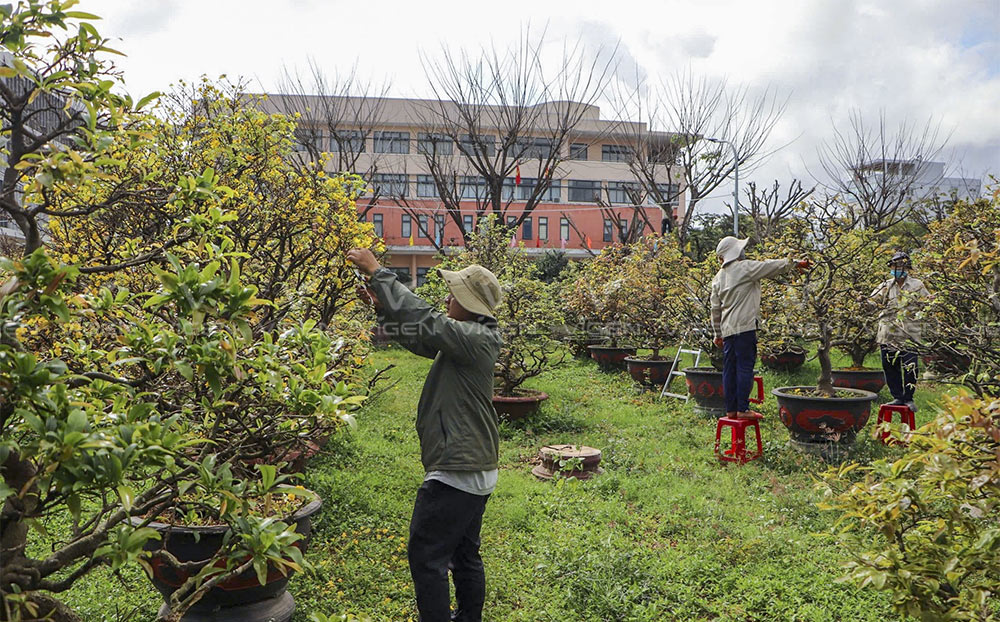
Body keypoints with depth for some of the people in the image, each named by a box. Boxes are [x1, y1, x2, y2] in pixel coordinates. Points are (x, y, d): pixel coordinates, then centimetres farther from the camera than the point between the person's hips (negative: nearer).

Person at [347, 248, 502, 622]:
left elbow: (423, 320, -28)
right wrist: (382, 306, 5)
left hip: (456, 473, -10)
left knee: (426, 555, 0)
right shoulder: (472, 337, 10)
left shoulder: (475, 339, -20)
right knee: (464, 554, 21)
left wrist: (377, 272, -20)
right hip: (476, 471, 10)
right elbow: (417, 338, 16)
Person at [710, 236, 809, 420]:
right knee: (745, 367, -4)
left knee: (730, 369, 9)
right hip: (744, 326, -7)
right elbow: (773, 266, 0)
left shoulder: (718, 277, 16)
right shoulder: (745, 267, -5)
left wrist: (717, 334, 23)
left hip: (727, 329, 7)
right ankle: (743, 409, -4)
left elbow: (715, 309, 18)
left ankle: (731, 409, 12)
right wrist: (796, 262, 16)